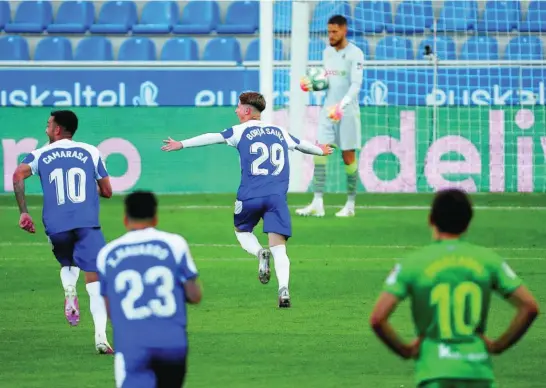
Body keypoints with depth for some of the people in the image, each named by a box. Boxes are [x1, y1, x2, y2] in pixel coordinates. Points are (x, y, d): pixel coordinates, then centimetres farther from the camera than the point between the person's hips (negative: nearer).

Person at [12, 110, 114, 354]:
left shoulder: (40, 155, 11)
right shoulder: (90, 152, 13)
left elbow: (18, 175, -8)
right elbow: (107, 191, 14)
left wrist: (23, 212, -5)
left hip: (56, 227, 1)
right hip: (87, 224, -1)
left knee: (68, 264, 31)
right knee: (95, 279, -7)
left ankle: (69, 291, -1)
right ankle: (101, 337, -22)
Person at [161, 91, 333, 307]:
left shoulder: (241, 131, 6)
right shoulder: (280, 132, 19)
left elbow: (212, 138, -2)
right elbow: (301, 145, 36)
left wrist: (182, 144, 0)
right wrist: (320, 151, 56)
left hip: (250, 196, -2)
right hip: (278, 196, 2)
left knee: (242, 231, 24)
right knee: (279, 247, -2)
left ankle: (260, 253, -8)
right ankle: (283, 288, -24)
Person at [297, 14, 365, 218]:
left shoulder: (355, 54, -10)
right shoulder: (327, 52, 11)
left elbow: (356, 84, -18)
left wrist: (342, 105, -32)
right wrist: (311, 85, -2)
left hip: (347, 112, -6)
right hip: (328, 110, 6)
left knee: (348, 157, 1)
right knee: (320, 153, -7)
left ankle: (350, 205, 12)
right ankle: (317, 204, -10)